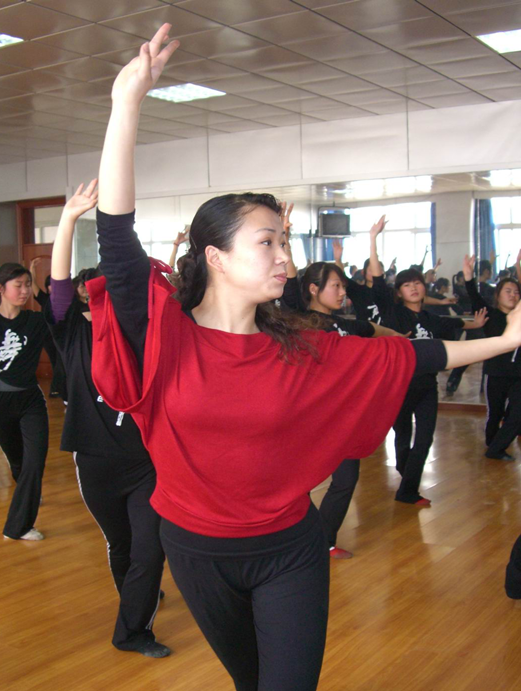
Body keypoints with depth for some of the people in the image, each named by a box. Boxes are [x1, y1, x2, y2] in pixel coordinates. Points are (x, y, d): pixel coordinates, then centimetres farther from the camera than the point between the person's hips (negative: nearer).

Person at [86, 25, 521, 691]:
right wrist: (128, 103, -33)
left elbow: (403, 356, -1)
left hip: (288, 550, 0)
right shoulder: (165, 334, -16)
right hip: (197, 550, 0)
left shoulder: (300, 349, -8)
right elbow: (116, 237, -27)